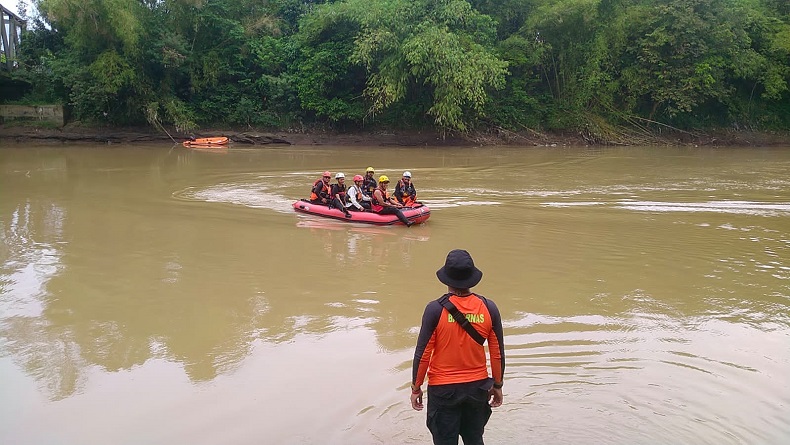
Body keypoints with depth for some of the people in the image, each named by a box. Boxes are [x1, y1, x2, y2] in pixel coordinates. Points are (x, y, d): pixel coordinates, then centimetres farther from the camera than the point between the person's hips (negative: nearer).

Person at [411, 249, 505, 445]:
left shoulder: (436, 309, -16)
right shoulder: (488, 308, -7)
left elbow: (423, 353, -11)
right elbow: (498, 353, 0)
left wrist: (416, 387, 1)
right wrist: (497, 385, 14)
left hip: (443, 389, -3)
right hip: (477, 387, 3)